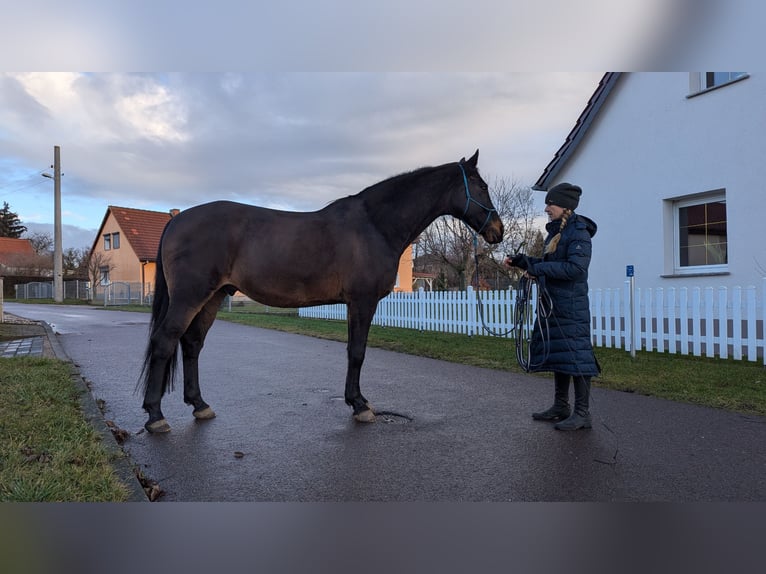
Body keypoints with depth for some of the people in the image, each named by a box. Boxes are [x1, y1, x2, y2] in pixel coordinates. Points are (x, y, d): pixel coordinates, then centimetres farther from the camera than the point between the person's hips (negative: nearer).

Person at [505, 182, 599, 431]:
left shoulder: (578, 233, -12)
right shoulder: (555, 231, 15)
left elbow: (575, 268, -24)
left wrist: (539, 269, -23)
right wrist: (522, 261, 12)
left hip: (571, 305, -10)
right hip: (552, 303, 10)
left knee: (575, 354, -4)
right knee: (555, 353, 14)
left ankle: (582, 413, 6)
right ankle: (560, 407, 26)